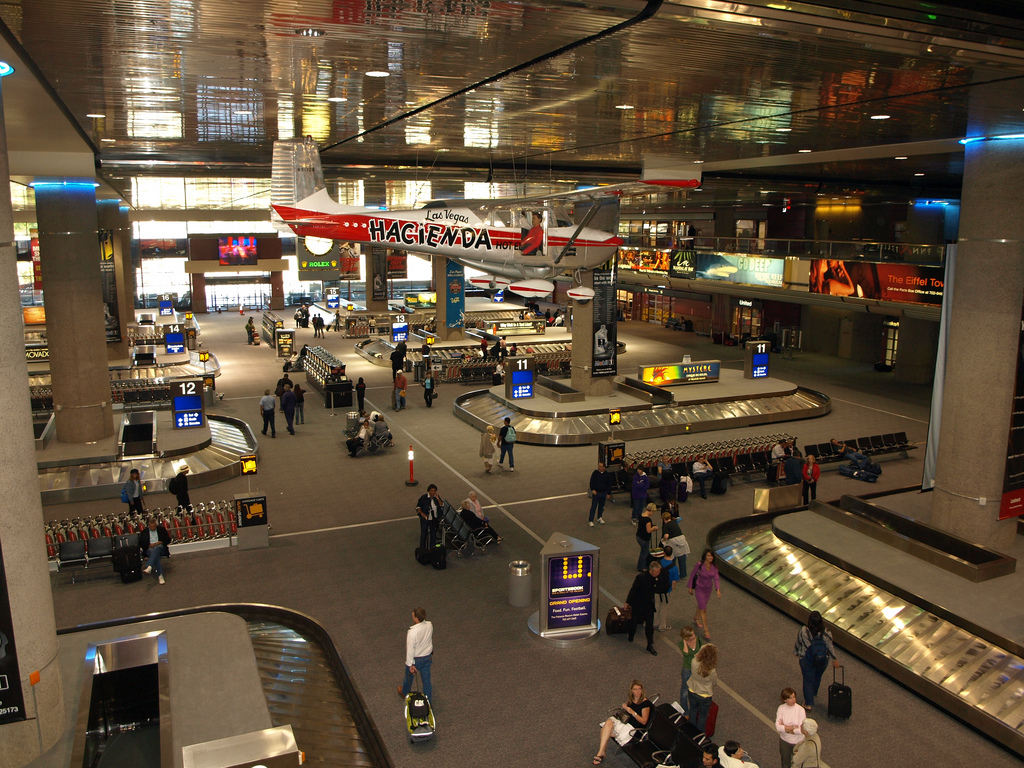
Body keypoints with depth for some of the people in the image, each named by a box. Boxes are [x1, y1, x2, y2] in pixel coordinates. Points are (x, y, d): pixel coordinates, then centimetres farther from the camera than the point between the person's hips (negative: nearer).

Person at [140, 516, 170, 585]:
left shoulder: (161, 529, 18)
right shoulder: (144, 532, 19)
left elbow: (168, 540, 13)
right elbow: (140, 544, 10)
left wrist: (160, 542, -6)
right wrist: (149, 545, -8)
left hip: (160, 547, 0)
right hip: (149, 549, 0)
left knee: (156, 549, -40)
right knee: (156, 554, -37)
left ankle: (149, 567, -61)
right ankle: (160, 575, -48)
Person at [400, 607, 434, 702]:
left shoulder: (412, 632, -34)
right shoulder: (430, 625, -16)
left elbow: (410, 649, -25)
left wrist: (410, 664, -14)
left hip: (416, 659, -4)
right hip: (428, 657, 4)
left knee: (409, 676, 26)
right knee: (426, 679, 19)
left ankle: (405, 692, 53)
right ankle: (428, 701, 32)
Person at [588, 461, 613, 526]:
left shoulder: (607, 475, -2)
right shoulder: (595, 473, -6)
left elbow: (609, 485, 5)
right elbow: (591, 482, -5)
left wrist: (608, 493, 5)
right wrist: (593, 490, -14)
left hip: (603, 493, 2)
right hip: (596, 492, -2)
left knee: (601, 506, 15)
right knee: (593, 507, -3)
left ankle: (599, 518, 34)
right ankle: (591, 521, 2)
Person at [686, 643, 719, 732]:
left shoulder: (694, 662, -30)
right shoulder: (712, 671, -36)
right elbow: (715, 681, -15)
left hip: (692, 692, 3)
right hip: (705, 696, -3)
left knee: (693, 710, 31)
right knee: (703, 715, 25)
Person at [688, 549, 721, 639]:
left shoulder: (715, 567, -12)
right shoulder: (699, 565, -23)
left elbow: (716, 579, -15)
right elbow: (692, 575, -11)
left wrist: (718, 590, -31)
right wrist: (689, 587, -5)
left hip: (708, 588, 5)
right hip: (699, 589, -5)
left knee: (702, 605, 26)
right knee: (703, 609, -5)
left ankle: (696, 618, 53)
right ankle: (706, 630, 0)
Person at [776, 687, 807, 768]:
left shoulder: (801, 710, -18)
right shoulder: (781, 708, -13)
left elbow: (801, 730, -23)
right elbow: (778, 727, -19)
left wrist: (785, 728, -19)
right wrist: (793, 727, -22)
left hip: (798, 742, -1)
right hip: (784, 741, 1)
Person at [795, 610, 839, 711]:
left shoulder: (803, 631, -26)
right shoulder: (826, 633, -23)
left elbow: (798, 643, -9)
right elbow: (830, 647, -9)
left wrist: (796, 652, 12)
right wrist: (834, 659, 9)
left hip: (807, 661, -2)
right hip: (822, 661, 2)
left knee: (808, 681, 16)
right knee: (817, 677, 28)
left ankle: (808, 704, 21)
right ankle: (813, 693, 53)